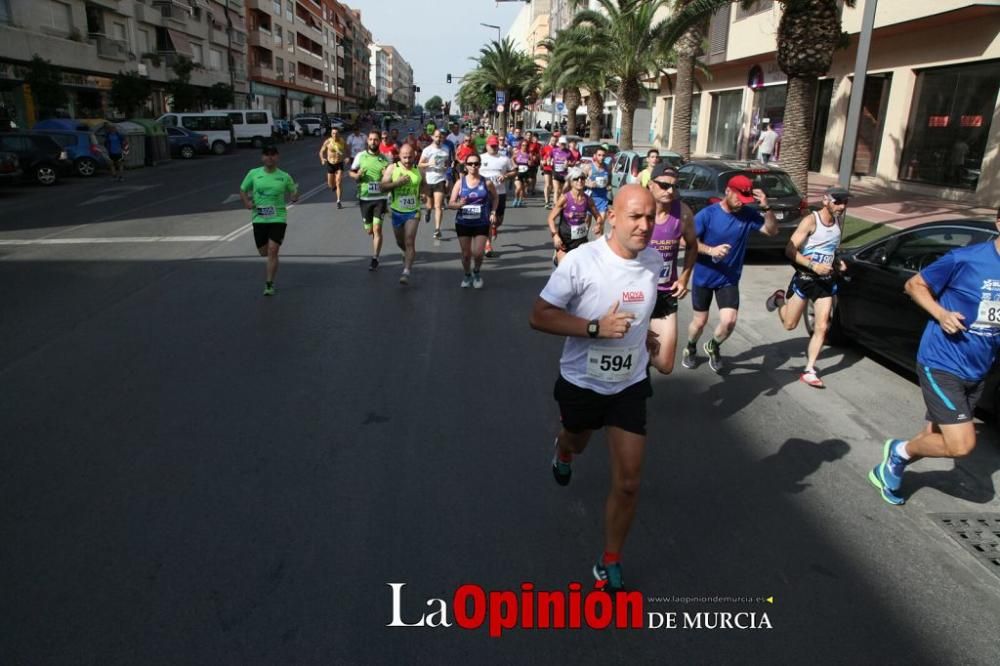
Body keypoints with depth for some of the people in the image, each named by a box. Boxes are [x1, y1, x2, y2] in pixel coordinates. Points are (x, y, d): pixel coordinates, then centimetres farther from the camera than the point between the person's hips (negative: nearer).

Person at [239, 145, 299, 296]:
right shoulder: (253, 174, 2)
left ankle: (269, 285, -6)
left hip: (278, 218, -2)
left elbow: (293, 194, 8)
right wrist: (247, 203, -6)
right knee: (263, 252, 9)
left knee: (272, 250, -14)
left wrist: (294, 196, -16)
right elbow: (243, 190, 13)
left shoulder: (284, 177, 0)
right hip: (259, 218, 2)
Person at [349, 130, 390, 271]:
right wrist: (357, 175, -12)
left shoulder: (384, 159, 1)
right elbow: (351, 172, 11)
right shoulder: (361, 156, 2)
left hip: (380, 198, -1)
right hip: (364, 198, 2)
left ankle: (375, 259, -2)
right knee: (369, 230, 10)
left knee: (377, 229, -10)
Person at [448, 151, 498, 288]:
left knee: (478, 253, -6)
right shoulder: (460, 182, -4)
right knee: (466, 254, 8)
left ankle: (477, 273, 25)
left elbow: (495, 198, 14)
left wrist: (493, 212, 1)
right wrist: (459, 204, -26)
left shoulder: (486, 183, -5)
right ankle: (467, 276, 34)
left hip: (481, 223, -1)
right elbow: (450, 204, -5)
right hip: (463, 223, 1)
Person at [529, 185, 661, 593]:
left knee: (628, 483, -2)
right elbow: (539, 316, -22)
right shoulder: (582, 260, -22)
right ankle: (562, 452, 67)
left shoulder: (655, 261, -6)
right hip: (581, 381, -2)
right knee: (577, 443, 28)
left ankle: (609, 565, 19)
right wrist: (596, 327, -30)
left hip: (630, 385, 2)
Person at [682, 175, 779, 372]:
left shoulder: (748, 215, -4)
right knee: (700, 321, 9)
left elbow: (772, 230, -4)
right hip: (703, 277, -2)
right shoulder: (707, 214, -14)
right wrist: (711, 250, -31)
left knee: (729, 321, -12)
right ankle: (690, 348, 40)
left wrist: (766, 207, -19)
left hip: (729, 279, 2)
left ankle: (713, 347, 20)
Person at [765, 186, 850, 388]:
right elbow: (790, 250, -19)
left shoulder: (839, 222, 5)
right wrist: (813, 266, -26)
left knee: (822, 327, -1)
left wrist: (839, 262, 4)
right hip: (805, 277, -5)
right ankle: (779, 299, 37)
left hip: (826, 280, 5)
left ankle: (809, 370, 8)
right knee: (789, 324, 6)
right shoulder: (810, 221, -15)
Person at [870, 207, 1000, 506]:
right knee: (961, 444, -13)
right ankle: (899, 451, 14)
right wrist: (940, 313, -20)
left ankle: (888, 468, 39)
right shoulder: (967, 258, -16)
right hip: (941, 364, -7)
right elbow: (915, 284, -5)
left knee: (936, 438, 16)